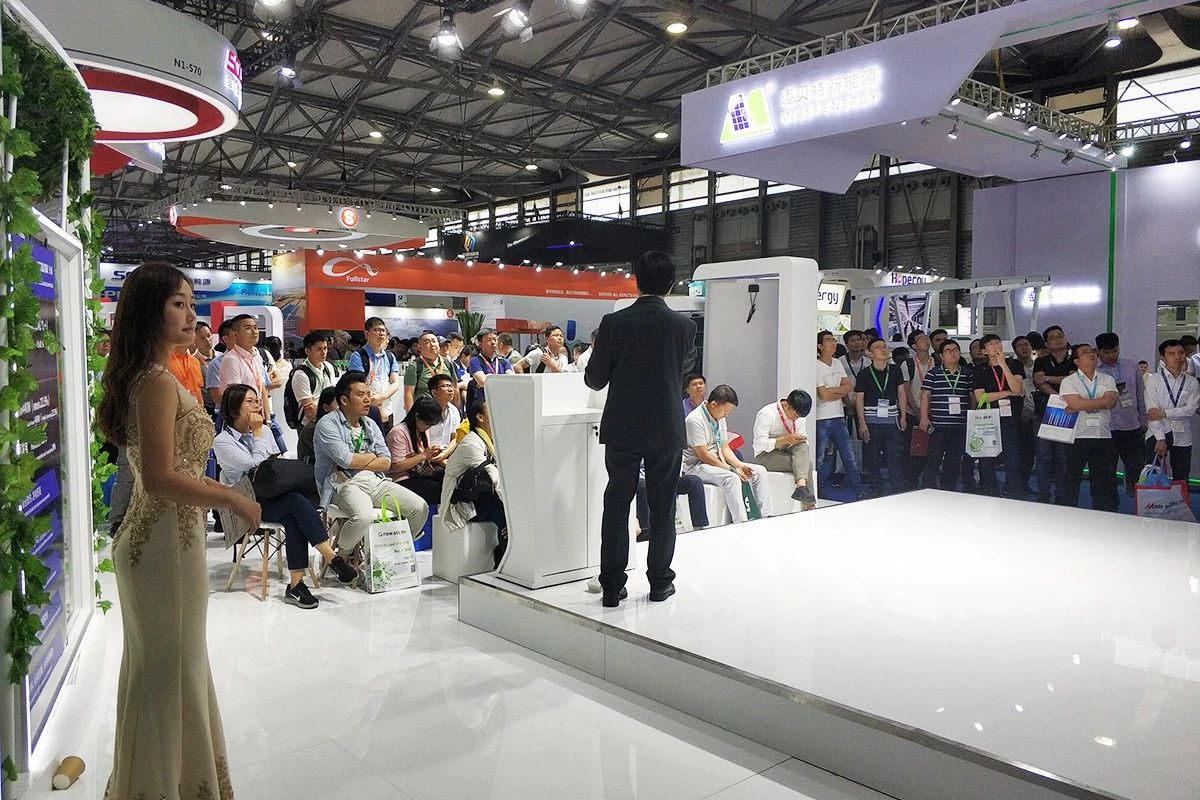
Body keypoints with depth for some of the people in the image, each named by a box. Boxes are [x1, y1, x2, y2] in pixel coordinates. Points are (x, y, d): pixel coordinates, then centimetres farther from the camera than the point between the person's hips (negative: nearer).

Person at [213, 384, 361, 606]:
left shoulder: (265, 430, 16)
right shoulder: (222, 441, -2)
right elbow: (255, 467, -13)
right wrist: (257, 434, -6)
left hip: (273, 495, 5)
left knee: (294, 517, -30)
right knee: (297, 500, -32)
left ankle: (296, 584, -34)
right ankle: (334, 561, -34)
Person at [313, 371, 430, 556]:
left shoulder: (370, 424, 17)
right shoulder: (328, 424, -4)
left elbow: (386, 463, 7)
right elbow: (346, 460, -16)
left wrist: (357, 462, -7)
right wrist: (371, 456, 2)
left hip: (375, 482, 7)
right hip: (345, 484, -6)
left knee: (420, 508, -9)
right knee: (364, 516, -37)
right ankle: (342, 554, -6)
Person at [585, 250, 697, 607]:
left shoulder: (613, 322, -8)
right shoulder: (684, 326, -7)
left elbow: (595, 380, -5)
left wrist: (598, 349, 15)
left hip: (622, 428, 0)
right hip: (667, 429, 0)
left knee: (616, 505, 9)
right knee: (662, 507, 12)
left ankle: (612, 586, 13)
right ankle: (660, 581, 21)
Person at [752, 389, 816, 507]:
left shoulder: (799, 415, 6)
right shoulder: (766, 414, -15)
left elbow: (802, 443, 16)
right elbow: (760, 444, -22)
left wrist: (801, 439, -9)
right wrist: (785, 440, -32)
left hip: (787, 452, 6)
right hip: (766, 455, -6)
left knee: (802, 447, -28)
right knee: (806, 463, -26)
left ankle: (802, 487, -40)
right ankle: (810, 505, -29)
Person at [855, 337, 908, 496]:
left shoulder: (895, 370, 7)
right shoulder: (864, 374, -1)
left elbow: (902, 393, 12)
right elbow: (859, 399, 0)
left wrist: (903, 416, 6)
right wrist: (862, 423, -6)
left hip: (892, 420, 2)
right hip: (871, 421, -2)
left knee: (895, 456, -3)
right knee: (872, 459, 2)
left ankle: (899, 491, 2)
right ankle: (877, 492, 12)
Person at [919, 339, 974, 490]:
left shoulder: (968, 374, 10)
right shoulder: (933, 373, 2)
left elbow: (973, 396, 16)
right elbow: (925, 395, 0)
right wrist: (924, 417, -7)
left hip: (961, 425, 3)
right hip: (938, 425, -3)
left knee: (955, 460, 8)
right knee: (933, 459, -3)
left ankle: (949, 491, 18)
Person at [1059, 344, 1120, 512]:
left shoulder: (1107, 380, 11)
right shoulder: (1068, 381, 1)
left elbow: (1111, 402, -7)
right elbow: (1077, 403, -16)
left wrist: (1082, 406, -12)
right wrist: (1102, 401, -6)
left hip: (1103, 436, 3)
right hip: (1078, 436, -3)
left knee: (1103, 480, 8)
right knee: (1072, 480, 3)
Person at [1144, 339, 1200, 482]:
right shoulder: (1154, 381, -2)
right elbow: (1151, 411, -9)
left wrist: (1163, 413, -16)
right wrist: (1161, 439, -15)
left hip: (1182, 437, 2)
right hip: (1157, 434, -2)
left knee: (1181, 480, 7)